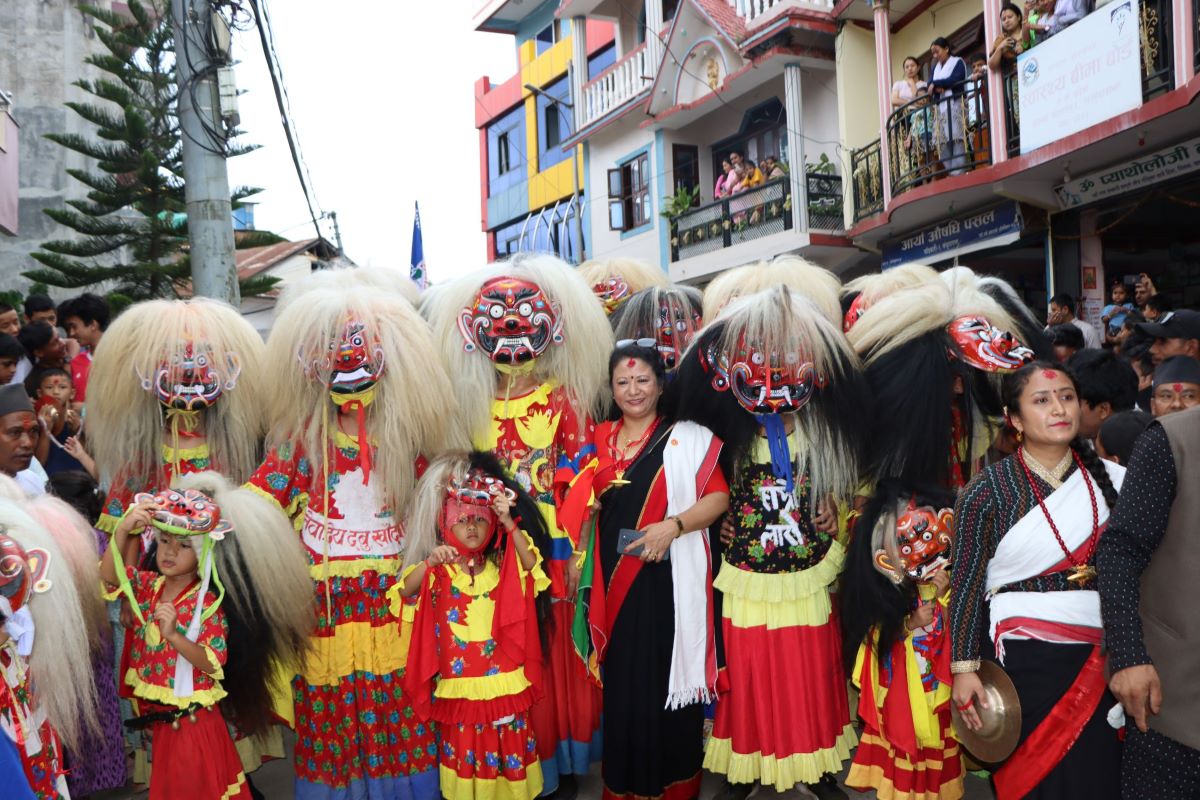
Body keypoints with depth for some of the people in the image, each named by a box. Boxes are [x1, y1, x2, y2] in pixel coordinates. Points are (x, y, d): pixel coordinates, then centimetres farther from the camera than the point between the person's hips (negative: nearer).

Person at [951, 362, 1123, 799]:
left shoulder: (1111, 478, 3)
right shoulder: (988, 491, -7)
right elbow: (967, 584, -5)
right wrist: (964, 667, -7)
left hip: (1102, 654, 3)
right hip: (1027, 657, -3)